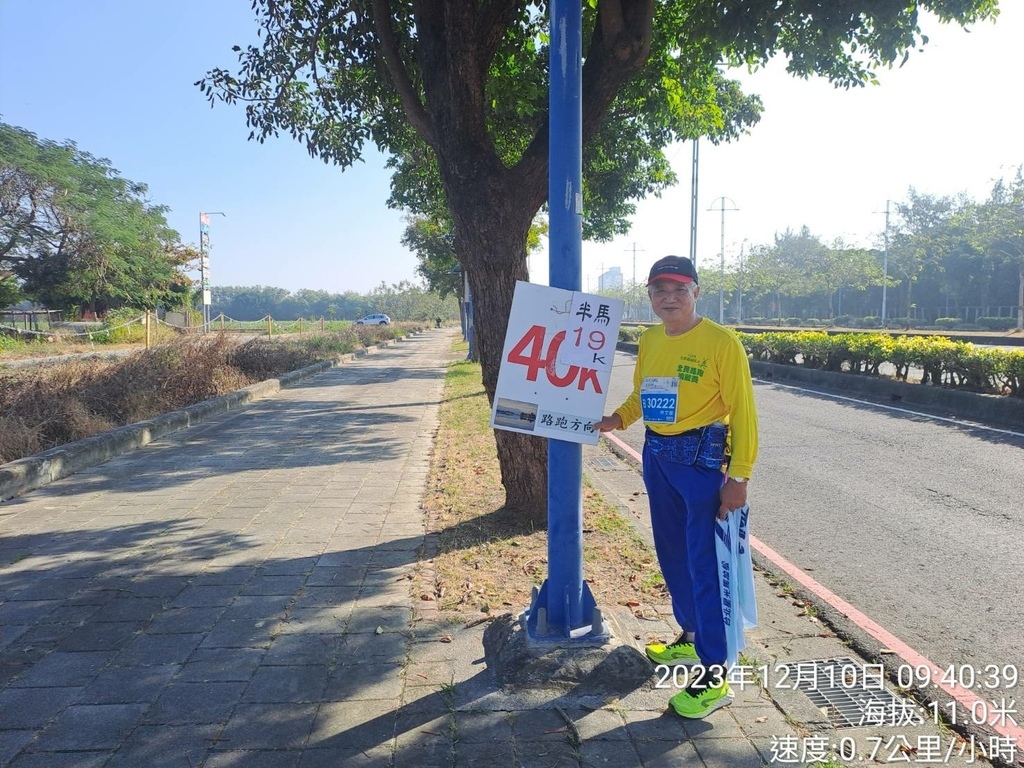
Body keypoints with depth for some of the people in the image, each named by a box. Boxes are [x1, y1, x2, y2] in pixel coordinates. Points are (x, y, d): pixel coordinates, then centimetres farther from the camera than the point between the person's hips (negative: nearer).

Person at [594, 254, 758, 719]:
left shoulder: (721, 343, -13)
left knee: (704, 564, -5)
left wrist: (738, 478, -15)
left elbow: (742, 413, -13)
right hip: (657, 456, 7)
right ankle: (690, 638, 38)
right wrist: (616, 419, 0)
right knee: (672, 555, 18)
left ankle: (714, 677, 5)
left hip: (702, 458, -7)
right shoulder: (650, 341, 7)